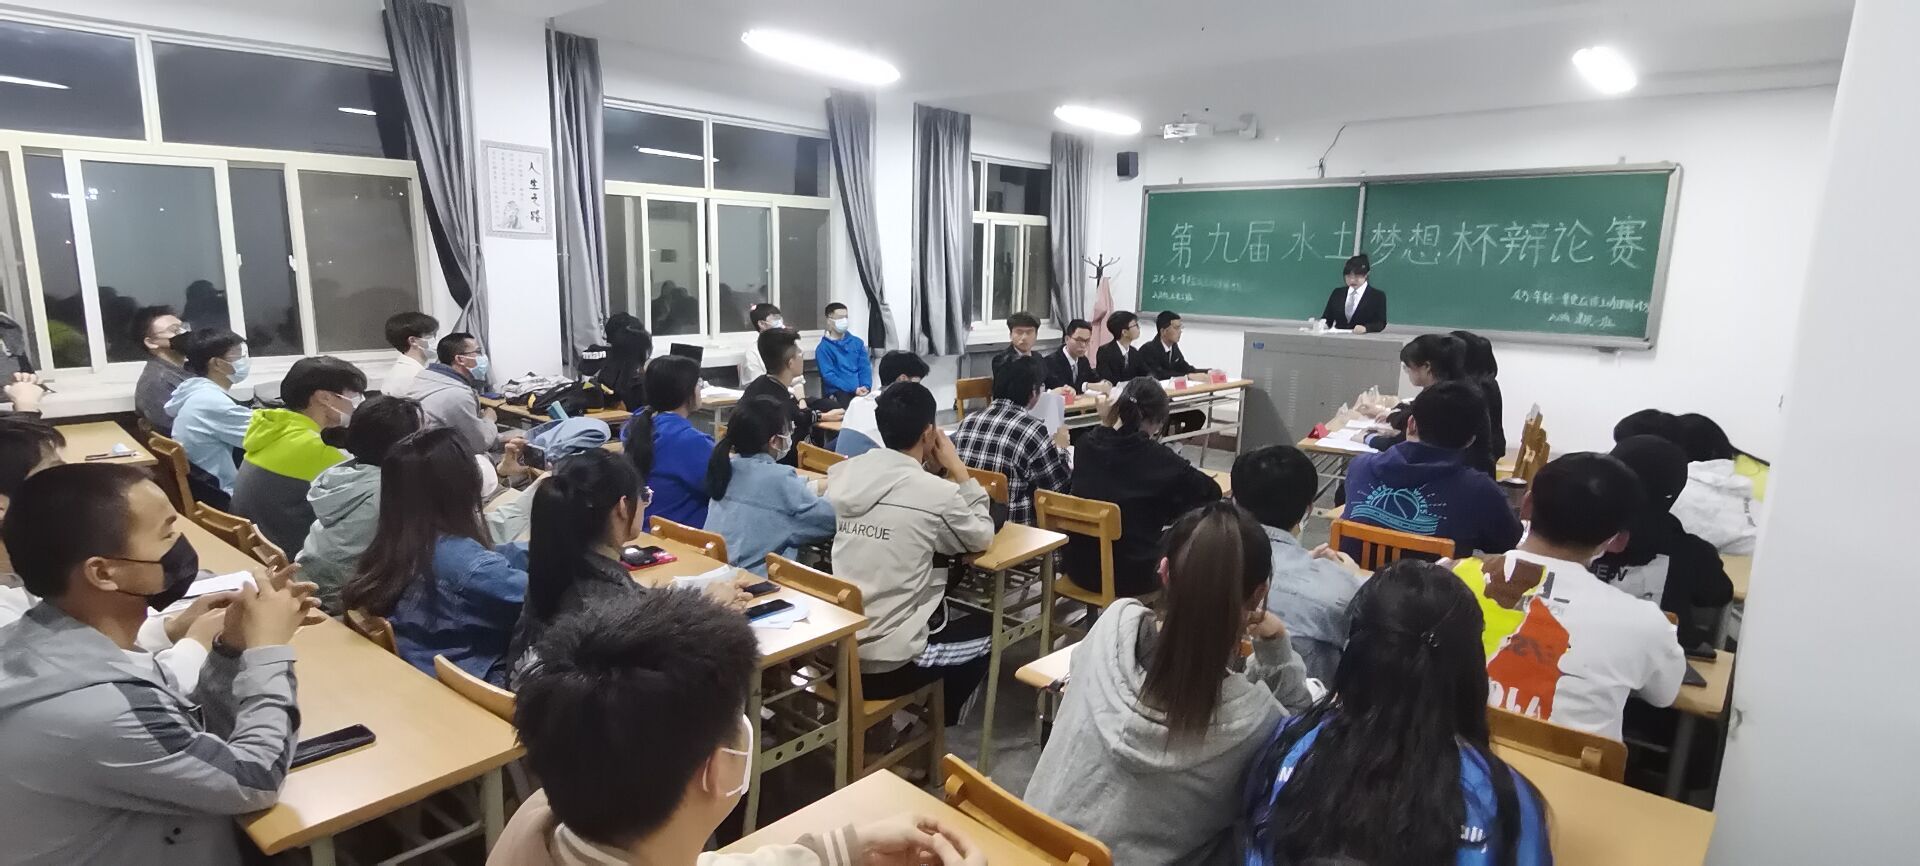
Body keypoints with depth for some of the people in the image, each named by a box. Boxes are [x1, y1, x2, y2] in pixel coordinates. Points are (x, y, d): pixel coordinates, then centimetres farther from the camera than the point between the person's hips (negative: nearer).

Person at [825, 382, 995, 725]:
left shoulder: (842, 474, -1)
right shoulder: (937, 493, -18)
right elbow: (982, 537, 2)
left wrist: (929, 469, 9)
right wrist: (959, 471, 4)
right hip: (888, 663, -6)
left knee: (946, 612, 30)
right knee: (982, 632, 21)